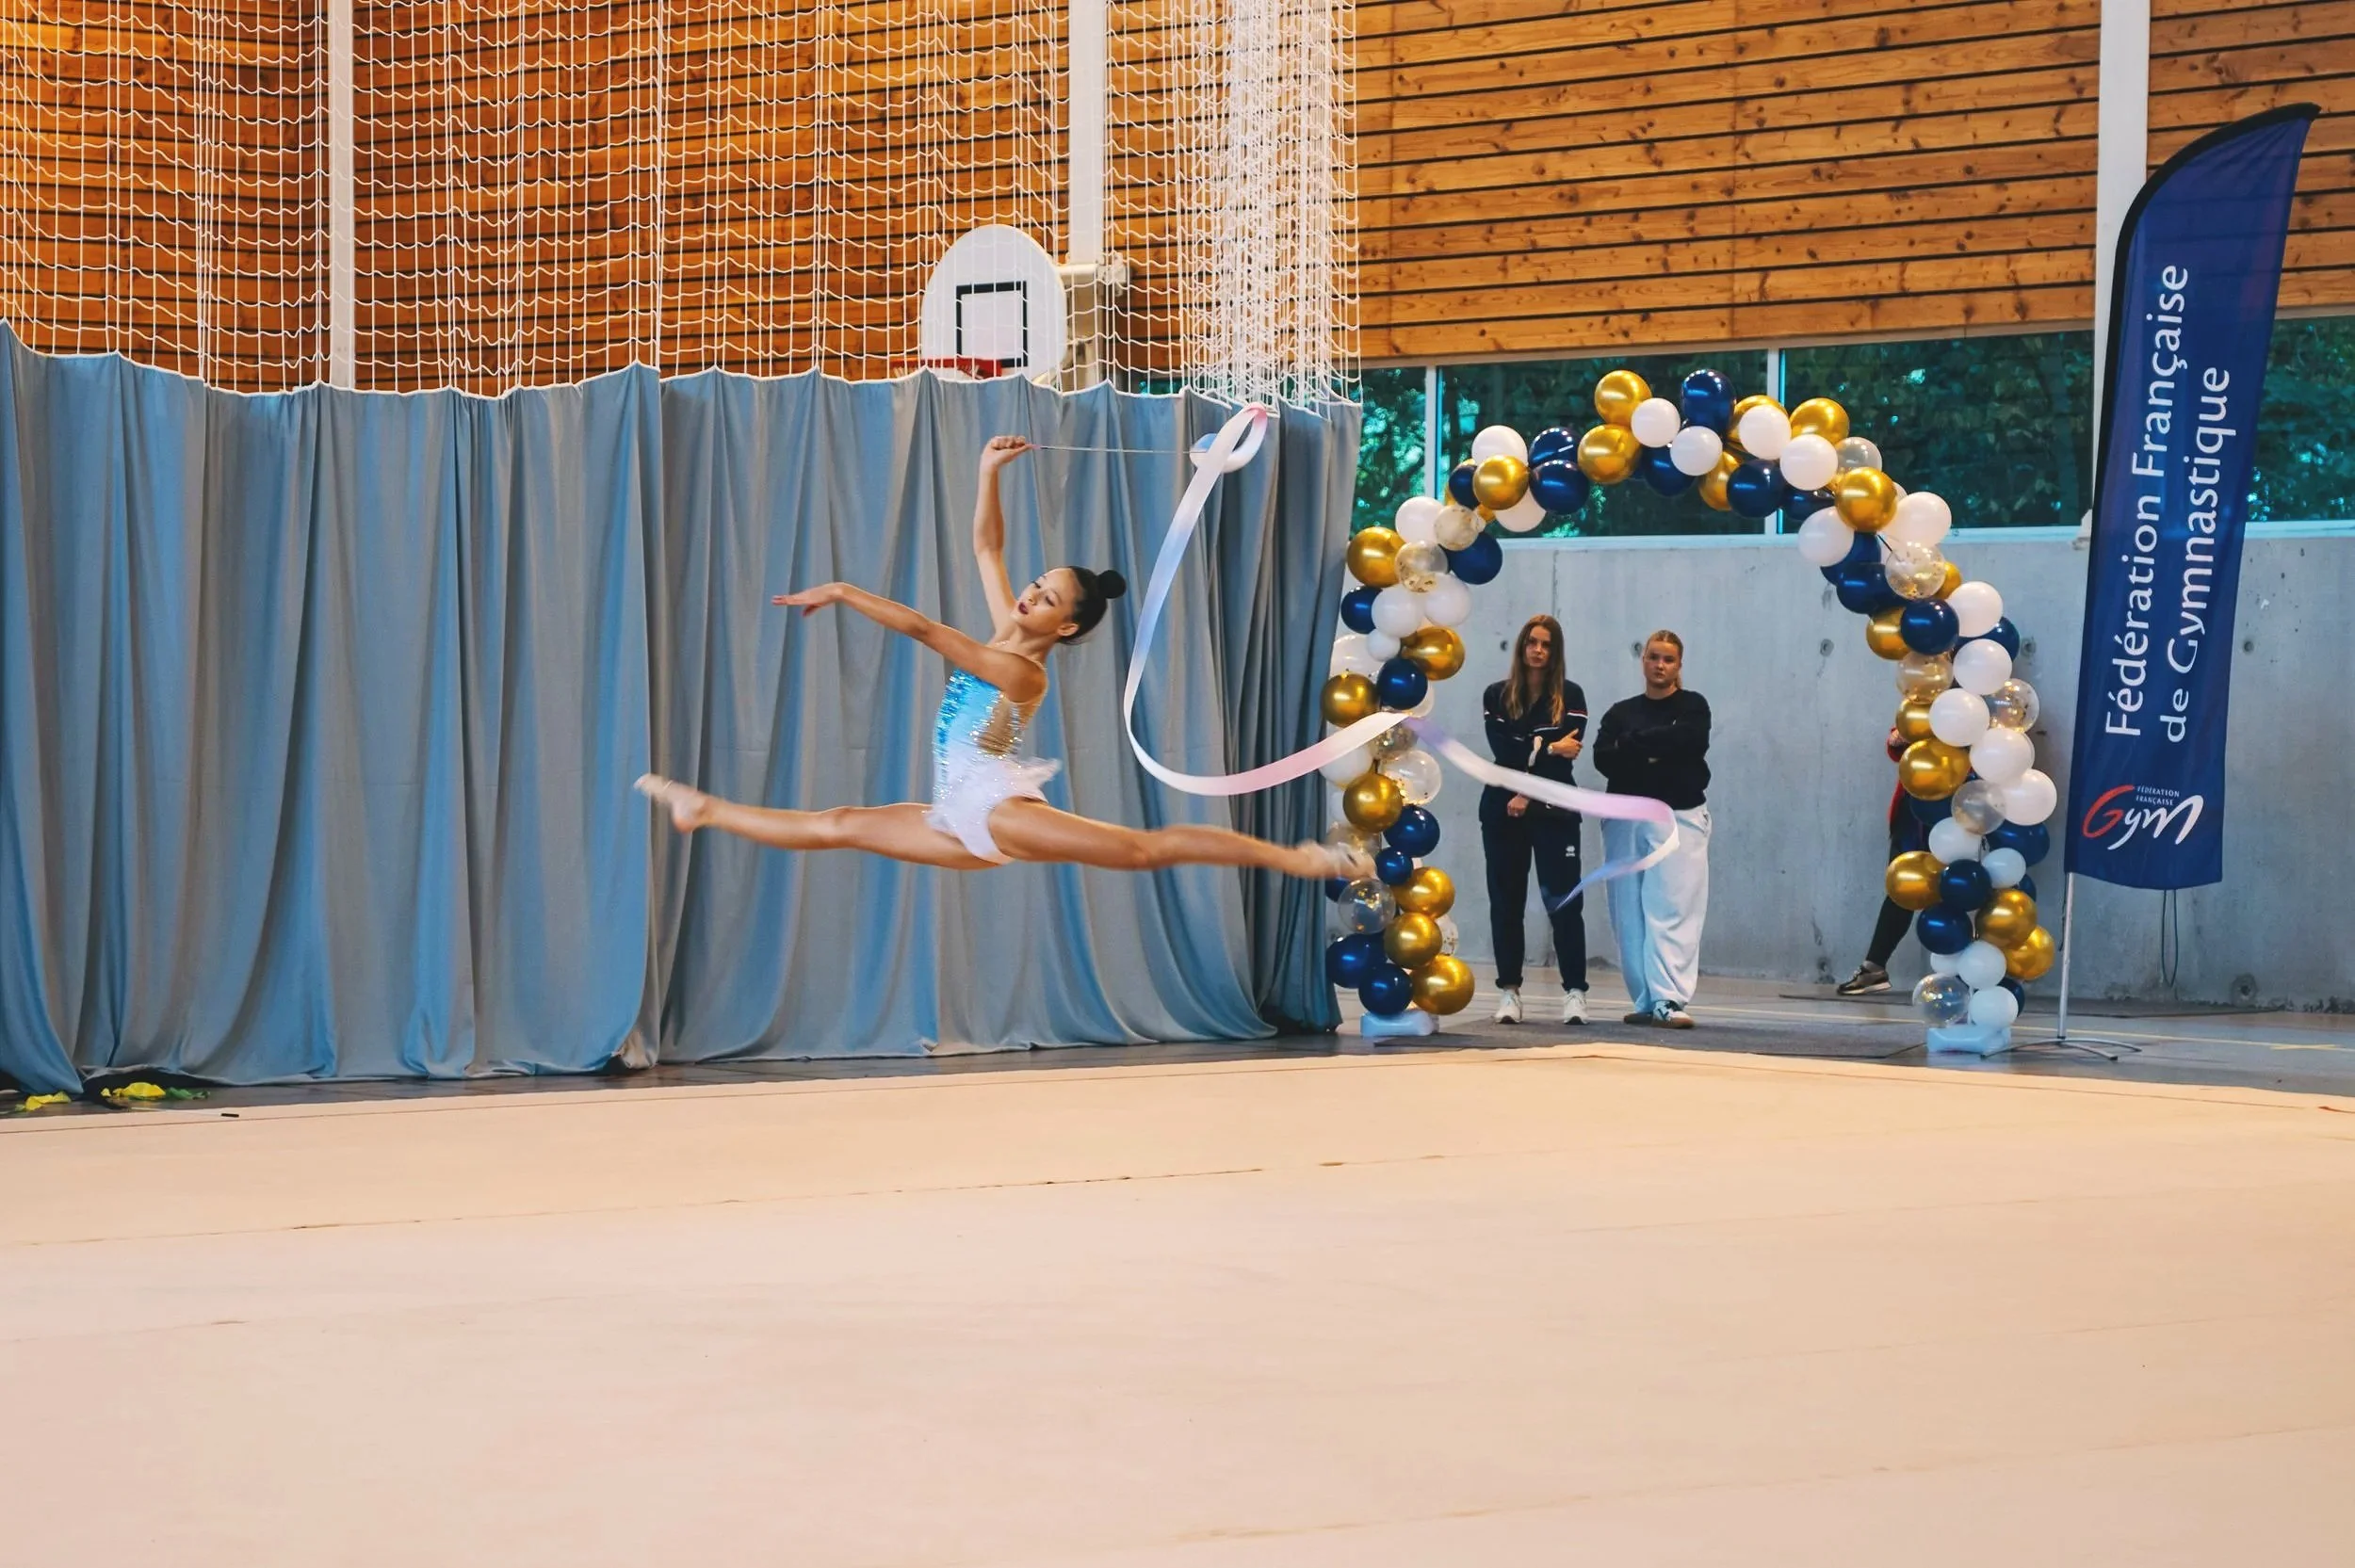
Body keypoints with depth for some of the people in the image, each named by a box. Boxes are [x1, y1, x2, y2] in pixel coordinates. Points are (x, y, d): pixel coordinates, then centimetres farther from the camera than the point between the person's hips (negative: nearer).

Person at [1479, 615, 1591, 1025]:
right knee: (1506, 899, 3)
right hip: (1502, 808, 2)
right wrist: (1548, 749, -15)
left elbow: (1567, 754, -8)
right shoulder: (1497, 696, 7)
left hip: (1554, 810, -2)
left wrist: (1528, 795, -14)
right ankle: (1509, 991, 7)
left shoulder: (1570, 696, 3)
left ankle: (1574, 992, -10)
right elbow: (1503, 752, -6)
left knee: (1564, 899, -8)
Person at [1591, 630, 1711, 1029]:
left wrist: (1634, 742, -6)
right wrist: (1655, 754, -14)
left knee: (1673, 911, -13)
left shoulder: (1692, 706, 7)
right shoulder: (1621, 712, 14)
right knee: (1630, 914, 0)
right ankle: (1645, 1002, 4)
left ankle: (1668, 1000, -20)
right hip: (1626, 819, 4)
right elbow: (1603, 758, -2)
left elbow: (1690, 741, -13)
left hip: (1678, 817, -3)